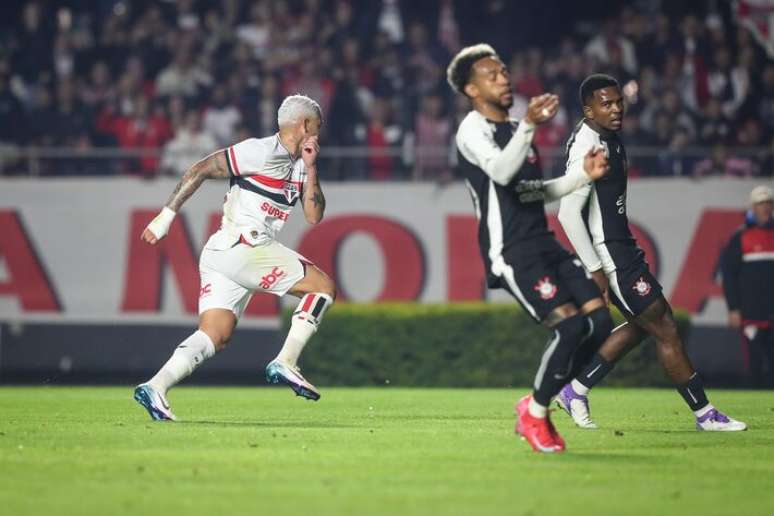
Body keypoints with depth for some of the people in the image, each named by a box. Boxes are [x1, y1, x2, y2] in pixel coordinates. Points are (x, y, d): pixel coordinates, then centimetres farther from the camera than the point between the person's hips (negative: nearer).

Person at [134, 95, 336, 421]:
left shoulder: (298, 165, 19)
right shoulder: (262, 152, -8)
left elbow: (314, 216, 16)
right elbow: (200, 170, -8)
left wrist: (310, 167, 8)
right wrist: (167, 215, -10)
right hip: (239, 247, -9)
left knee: (215, 336, 0)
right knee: (323, 287, -6)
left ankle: (156, 386, -12)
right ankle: (285, 363, -9)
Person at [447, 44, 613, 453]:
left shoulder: (515, 129, 23)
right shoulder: (473, 129, -6)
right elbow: (500, 172, -27)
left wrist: (583, 175, 15)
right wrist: (528, 125, -41)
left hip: (543, 243, 9)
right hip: (510, 251, -9)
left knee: (599, 320, -3)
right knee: (570, 325, -20)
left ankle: (537, 404, 10)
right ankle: (535, 415, -2)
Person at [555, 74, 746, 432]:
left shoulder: (609, 138, 10)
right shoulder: (588, 149, -21)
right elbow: (568, 214, -26)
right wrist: (595, 271, -23)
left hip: (621, 245, 10)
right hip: (609, 254, -10)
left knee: (641, 326, 18)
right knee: (665, 330, -4)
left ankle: (577, 390, 21)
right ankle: (704, 414, 5)